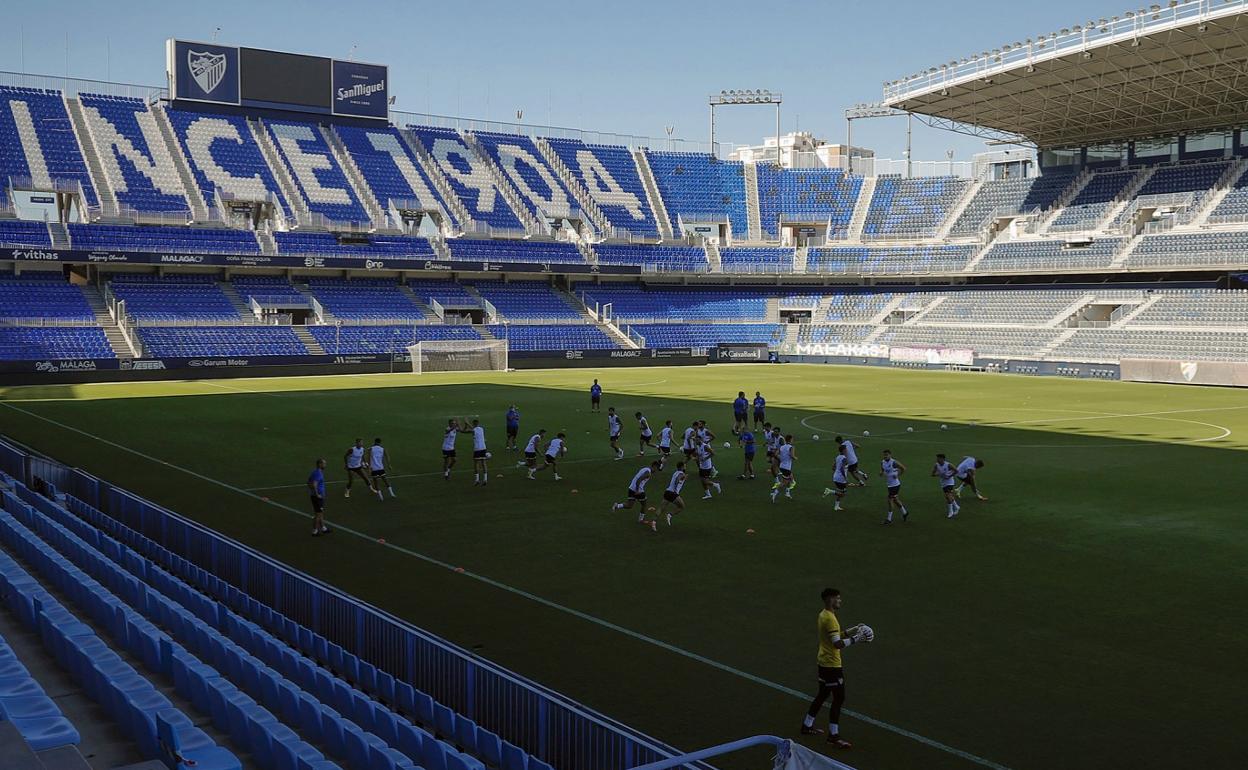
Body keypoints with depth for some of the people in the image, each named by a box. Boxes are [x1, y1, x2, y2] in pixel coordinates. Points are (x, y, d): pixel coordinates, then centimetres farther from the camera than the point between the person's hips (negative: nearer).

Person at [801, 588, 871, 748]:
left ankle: (807, 726, 30)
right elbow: (838, 644, -27)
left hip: (824, 663, 10)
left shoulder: (823, 615, 9)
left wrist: (850, 631, 11)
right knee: (839, 699, -4)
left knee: (822, 695, 20)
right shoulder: (830, 618, -22)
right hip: (832, 665, -10)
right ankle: (833, 736, 0)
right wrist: (856, 639, -25)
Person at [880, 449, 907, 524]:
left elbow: (903, 468, -9)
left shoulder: (894, 462, -18)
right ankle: (905, 513, 36)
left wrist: (898, 475, -12)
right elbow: (882, 470, 15)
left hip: (895, 484, -8)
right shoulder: (882, 462, 2)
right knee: (895, 500, 17)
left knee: (890, 500, -6)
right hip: (889, 484, 8)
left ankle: (889, 519, 2)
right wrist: (881, 473, -8)